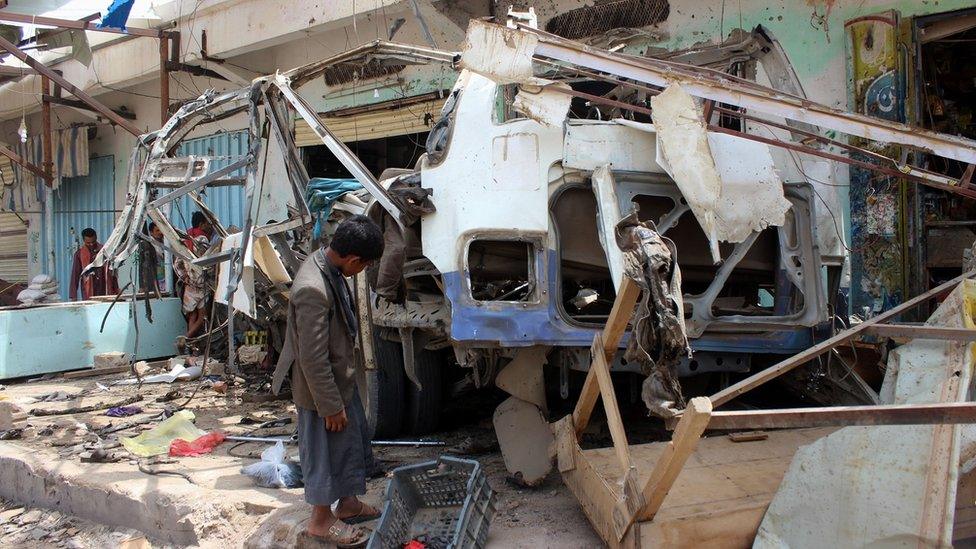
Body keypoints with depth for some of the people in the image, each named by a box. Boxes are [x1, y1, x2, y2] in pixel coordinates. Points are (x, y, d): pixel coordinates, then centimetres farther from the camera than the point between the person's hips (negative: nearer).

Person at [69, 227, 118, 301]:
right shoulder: (79, 253, 1)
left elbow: (111, 271, 11)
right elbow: (75, 274, 1)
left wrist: (116, 290, 9)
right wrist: (73, 296, -5)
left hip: (104, 290, 2)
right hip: (88, 293, -1)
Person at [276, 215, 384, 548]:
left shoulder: (327, 265, -3)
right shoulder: (313, 290, -33)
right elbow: (313, 359, -28)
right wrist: (331, 405, -20)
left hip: (342, 379, 9)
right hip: (323, 388, -9)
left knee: (353, 442, 23)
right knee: (327, 452, 8)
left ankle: (348, 504, 42)